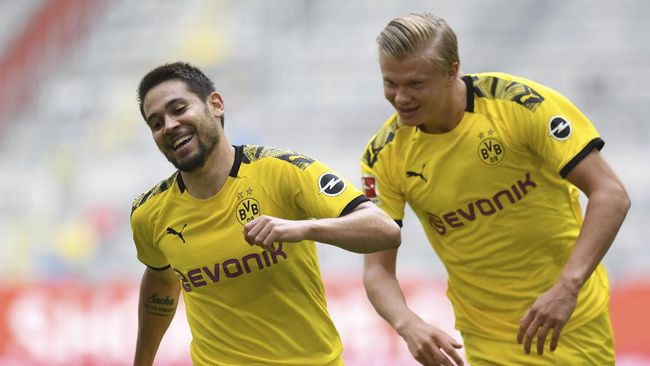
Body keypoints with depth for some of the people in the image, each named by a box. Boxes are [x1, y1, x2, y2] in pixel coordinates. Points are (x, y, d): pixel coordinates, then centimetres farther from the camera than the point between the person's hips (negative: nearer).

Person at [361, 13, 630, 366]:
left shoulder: (520, 102, -18)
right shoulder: (383, 156, -9)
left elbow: (611, 194, -19)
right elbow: (377, 269, -6)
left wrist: (567, 287, -31)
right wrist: (408, 325, -27)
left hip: (573, 322, -2)